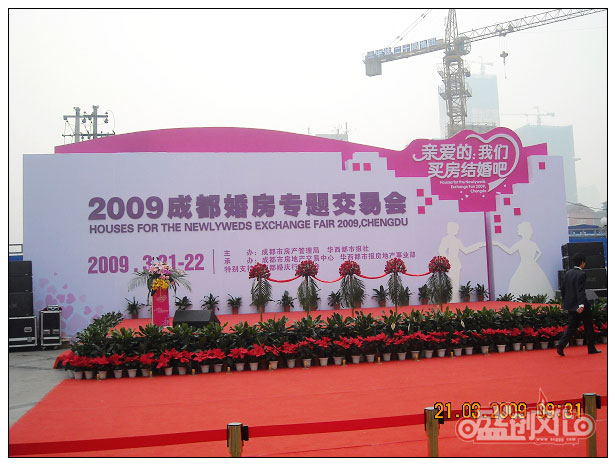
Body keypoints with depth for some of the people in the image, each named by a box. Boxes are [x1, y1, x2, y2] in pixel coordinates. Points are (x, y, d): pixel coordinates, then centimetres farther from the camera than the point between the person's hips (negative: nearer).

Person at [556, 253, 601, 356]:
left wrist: (565, 302, 22)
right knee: (588, 326, 10)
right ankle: (591, 348, 19)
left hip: (570, 305, 7)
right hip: (581, 306, -7)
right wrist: (581, 305, -33)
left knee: (572, 326, 7)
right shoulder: (581, 274, -15)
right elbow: (580, 291, -26)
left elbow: (562, 289, 12)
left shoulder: (568, 273, 7)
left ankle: (560, 344, -10)